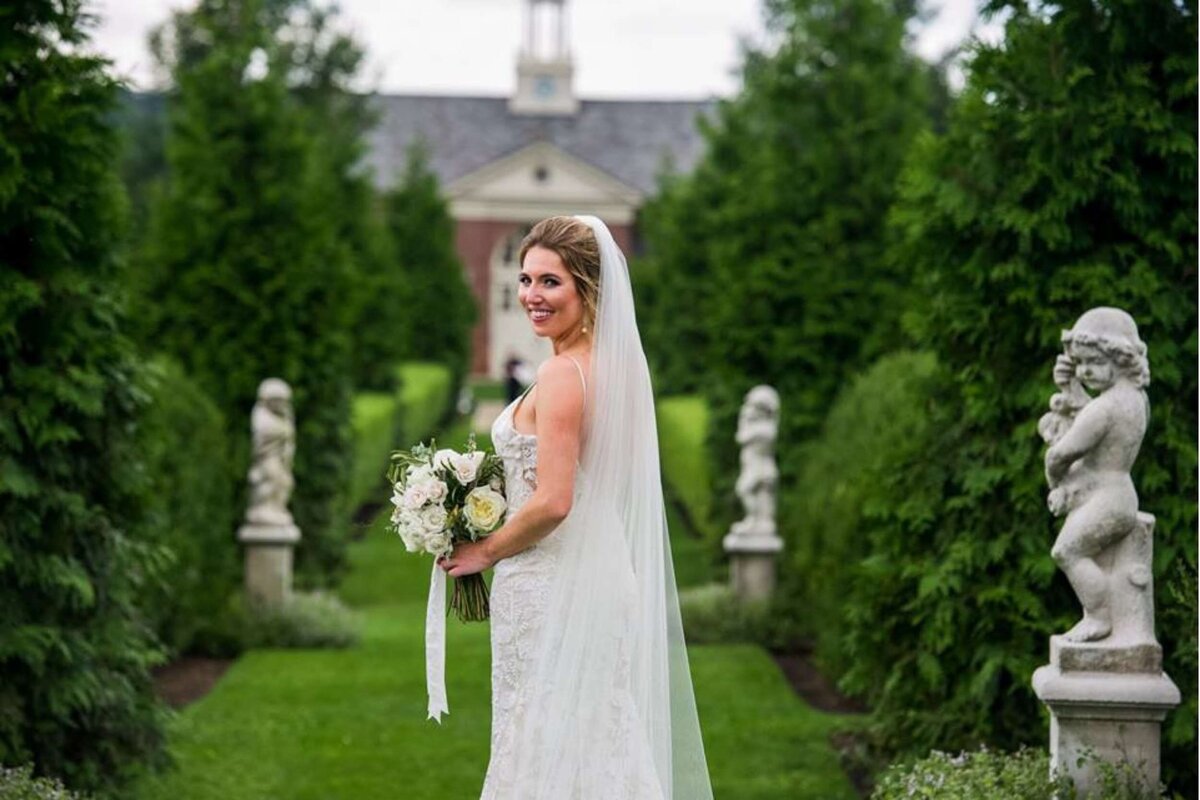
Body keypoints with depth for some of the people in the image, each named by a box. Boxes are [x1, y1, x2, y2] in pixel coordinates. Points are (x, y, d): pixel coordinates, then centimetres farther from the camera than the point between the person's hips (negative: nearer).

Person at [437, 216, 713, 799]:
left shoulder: (561, 375, -18)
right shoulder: (613, 363, 9)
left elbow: (552, 503, -23)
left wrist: (484, 552, -8)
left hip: (549, 590, -9)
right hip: (600, 575, 9)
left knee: (547, 751, 0)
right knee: (600, 748, 13)